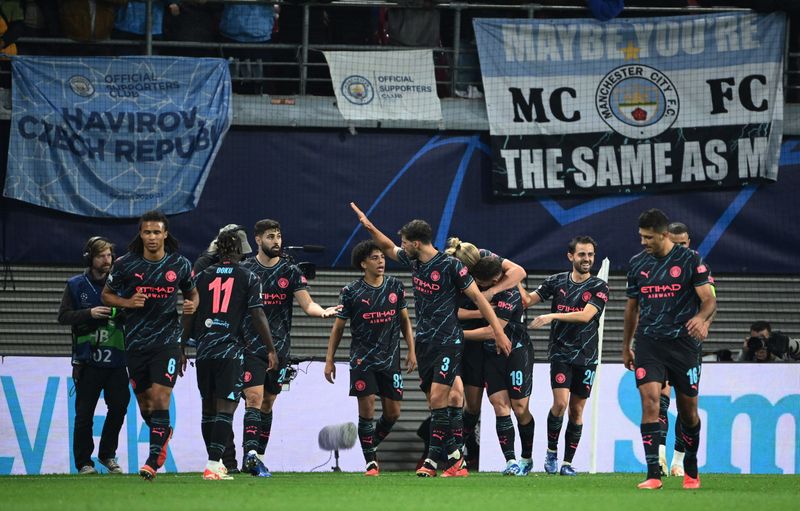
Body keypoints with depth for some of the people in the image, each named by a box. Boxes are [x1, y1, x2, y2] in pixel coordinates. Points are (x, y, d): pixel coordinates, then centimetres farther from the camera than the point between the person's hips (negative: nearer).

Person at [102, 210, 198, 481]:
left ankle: (154, 460, -15)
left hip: (167, 341, -2)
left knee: (160, 397, -16)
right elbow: (107, 294, 9)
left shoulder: (180, 265, 1)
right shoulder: (125, 264, -1)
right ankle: (163, 433, 42)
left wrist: (192, 305, -6)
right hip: (136, 343, 2)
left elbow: (191, 292, 17)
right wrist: (127, 302, -11)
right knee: (144, 402, 10)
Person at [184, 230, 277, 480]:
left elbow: (189, 316, 10)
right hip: (230, 351, -4)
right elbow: (258, 316, -3)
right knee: (226, 408, -6)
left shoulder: (202, 277, 10)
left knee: (209, 406, 13)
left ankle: (215, 462, 20)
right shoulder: (249, 278, 1)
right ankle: (213, 464, -17)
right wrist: (271, 349, 4)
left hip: (204, 351, 4)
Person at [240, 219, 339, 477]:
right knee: (254, 398, -15)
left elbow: (307, 304, -3)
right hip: (251, 346, -3)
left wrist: (322, 311, -23)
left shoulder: (290, 272, 5)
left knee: (268, 403, 9)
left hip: (279, 347, 3)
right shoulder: (245, 270, 0)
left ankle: (259, 456, 18)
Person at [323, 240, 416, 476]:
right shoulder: (351, 292, -3)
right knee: (367, 408, -10)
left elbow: (404, 320, 15)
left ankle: (371, 446, 25)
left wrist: (411, 351, 8)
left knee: (393, 412, 1)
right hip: (362, 358, -3)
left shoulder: (395, 287, 5)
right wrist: (329, 360, 2)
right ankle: (370, 461, -1)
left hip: (390, 359, 3)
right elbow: (338, 326, 4)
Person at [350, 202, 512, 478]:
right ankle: (455, 458, 9)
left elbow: (478, 297, -10)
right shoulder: (413, 261, 7)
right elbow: (389, 248, 28)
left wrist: (498, 331, -12)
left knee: (438, 398, -15)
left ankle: (433, 460, -15)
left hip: (448, 342, -7)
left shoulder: (450, 265, -13)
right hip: (424, 342, 7)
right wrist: (370, 227, 16)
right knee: (434, 403, 4)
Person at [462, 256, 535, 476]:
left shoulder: (510, 295, -21)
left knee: (520, 408, -3)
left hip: (517, 351, -5)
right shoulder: (476, 286, -1)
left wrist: (460, 334, -16)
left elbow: (492, 331, -22)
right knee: (500, 406, -7)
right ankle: (510, 462, -11)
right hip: (491, 355, 5)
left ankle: (527, 458, 17)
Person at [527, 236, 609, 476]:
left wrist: (553, 316, -21)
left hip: (586, 355, 1)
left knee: (577, 409, 4)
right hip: (560, 351, -1)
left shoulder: (598, 287, -2)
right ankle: (551, 451, 4)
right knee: (560, 402, -16)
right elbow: (527, 300, 7)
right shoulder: (557, 282, 4)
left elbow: (586, 315, -15)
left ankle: (567, 462, 12)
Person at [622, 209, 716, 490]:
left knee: (688, 410, 7)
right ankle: (653, 474, -18)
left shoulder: (690, 260, -3)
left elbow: (709, 299, -7)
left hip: (683, 343, -2)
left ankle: (691, 471, 30)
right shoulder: (637, 263, 8)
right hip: (648, 343, 2)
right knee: (650, 401, -15)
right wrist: (626, 347, 21)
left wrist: (701, 317, -30)